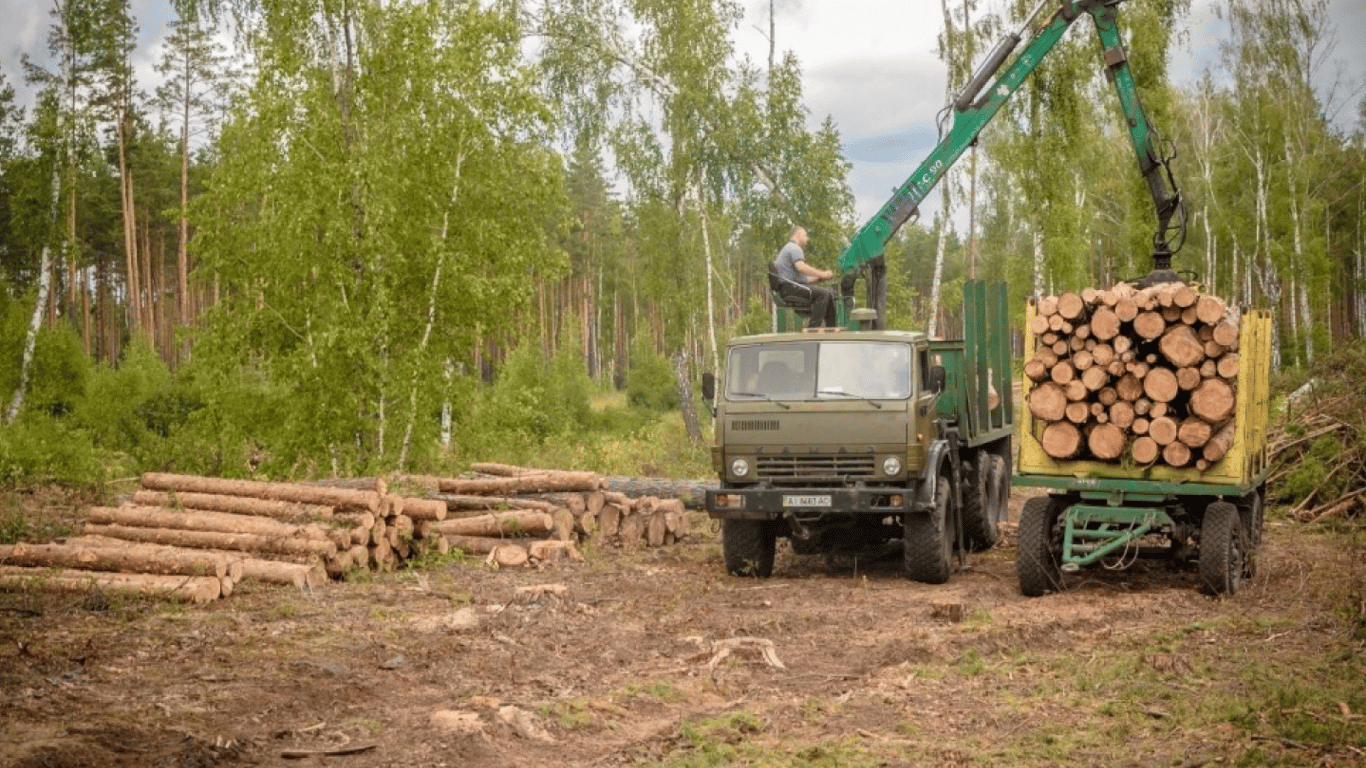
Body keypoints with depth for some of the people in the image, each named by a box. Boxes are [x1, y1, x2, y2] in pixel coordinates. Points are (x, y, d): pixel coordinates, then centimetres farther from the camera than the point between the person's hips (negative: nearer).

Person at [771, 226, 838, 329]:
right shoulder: (794, 248, -5)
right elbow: (801, 267, -24)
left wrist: (819, 277, 14)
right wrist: (821, 274, -17)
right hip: (790, 287, -11)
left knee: (830, 293, 9)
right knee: (823, 294, -26)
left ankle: (831, 327, 3)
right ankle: (813, 327, -31)